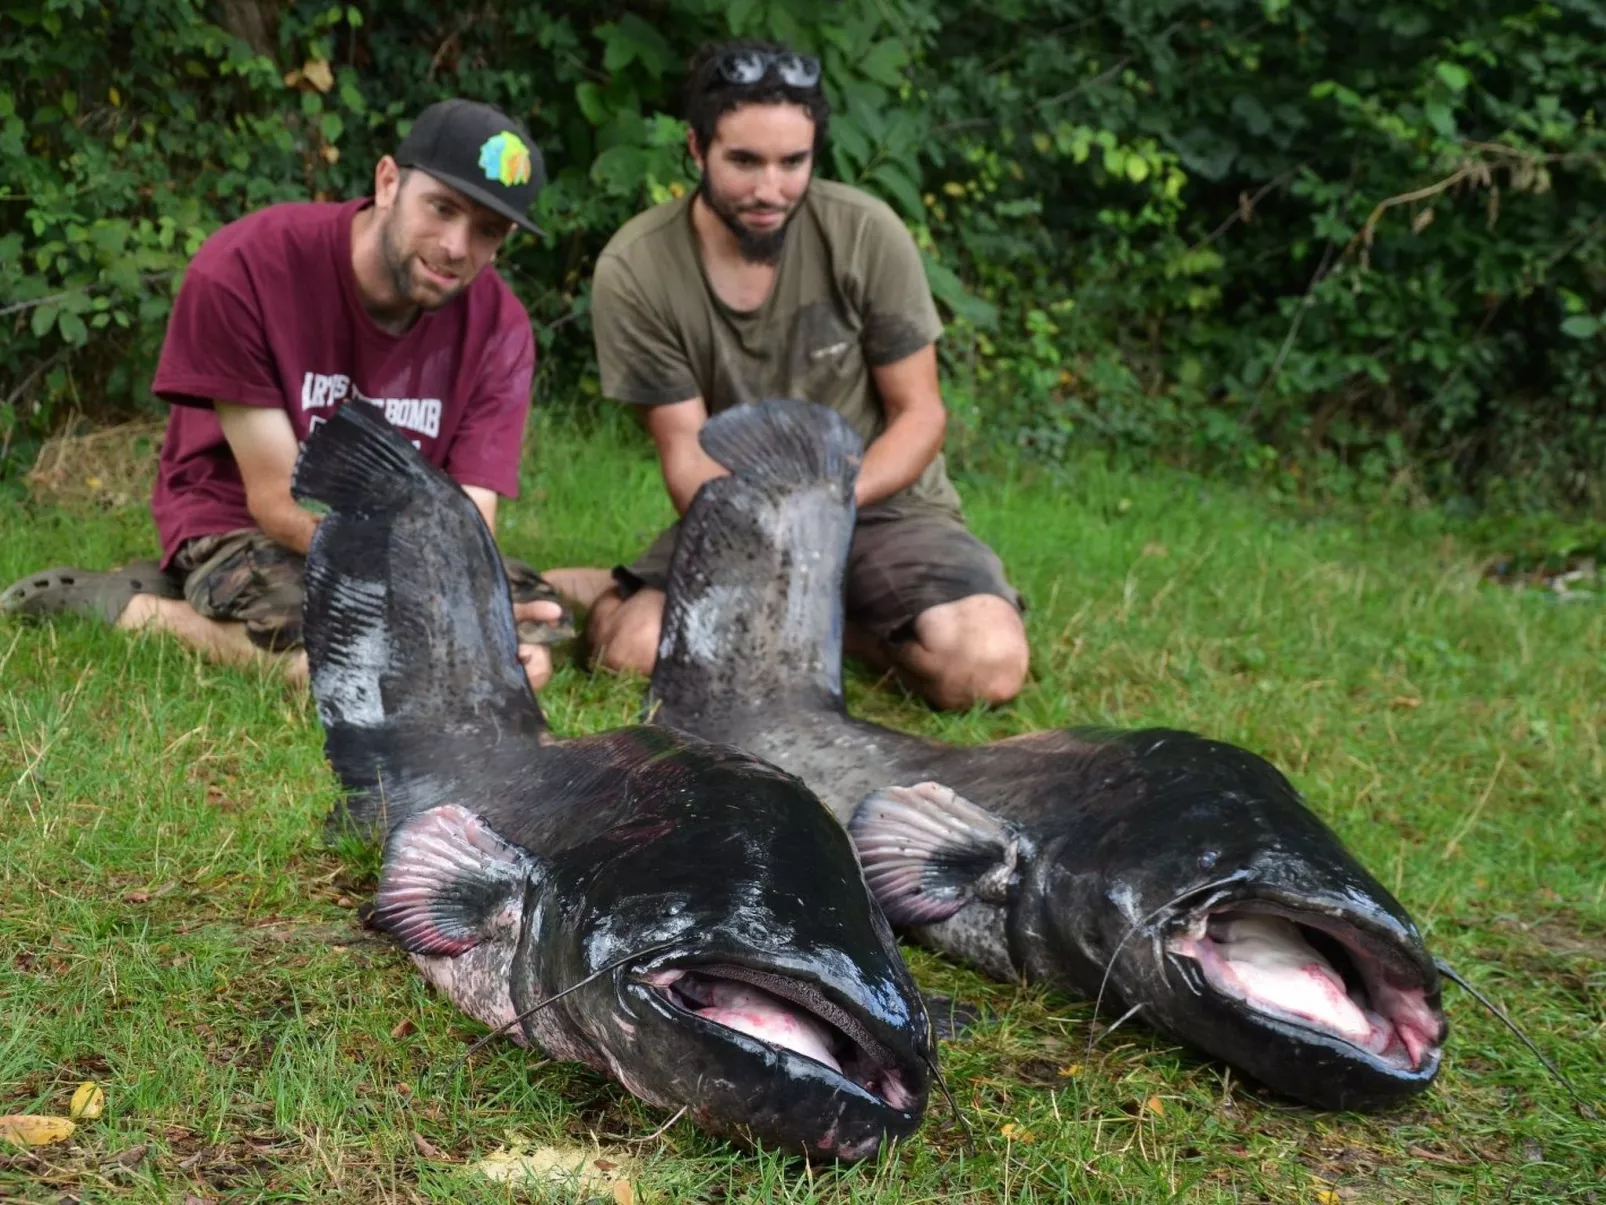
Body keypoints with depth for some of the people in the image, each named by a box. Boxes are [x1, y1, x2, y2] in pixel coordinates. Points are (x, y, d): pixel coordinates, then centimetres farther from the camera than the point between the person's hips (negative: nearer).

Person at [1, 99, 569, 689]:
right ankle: (131, 605, -7)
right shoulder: (243, 268, -24)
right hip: (242, 525, -6)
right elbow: (277, 498, -22)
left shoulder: (499, 328, -13)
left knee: (531, 637, -12)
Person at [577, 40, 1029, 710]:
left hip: (881, 503, 1)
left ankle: (833, 624, 4)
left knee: (987, 668, -26)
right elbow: (685, 451, -10)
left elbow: (919, 414, -6)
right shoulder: (635, 270, -14)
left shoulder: (867, 234, -13)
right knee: (635, 653, -29)